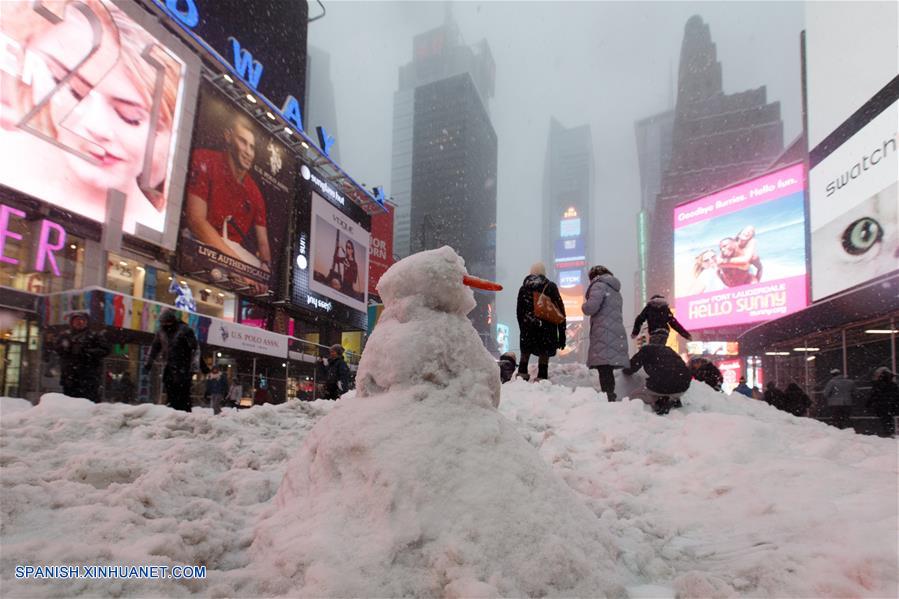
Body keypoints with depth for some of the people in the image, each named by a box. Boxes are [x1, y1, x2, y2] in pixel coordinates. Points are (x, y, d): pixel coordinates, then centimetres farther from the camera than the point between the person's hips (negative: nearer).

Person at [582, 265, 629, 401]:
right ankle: (611, 396, 9)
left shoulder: (599, 285, -1)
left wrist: (584, 305, 7)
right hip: (616, 333, 9)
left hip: (604, 334, -9)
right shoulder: (615, 289, 27)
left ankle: (608, 397, -22)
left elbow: (591, 307, -14)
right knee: (607, 369, 9)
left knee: (604, 367, -14)